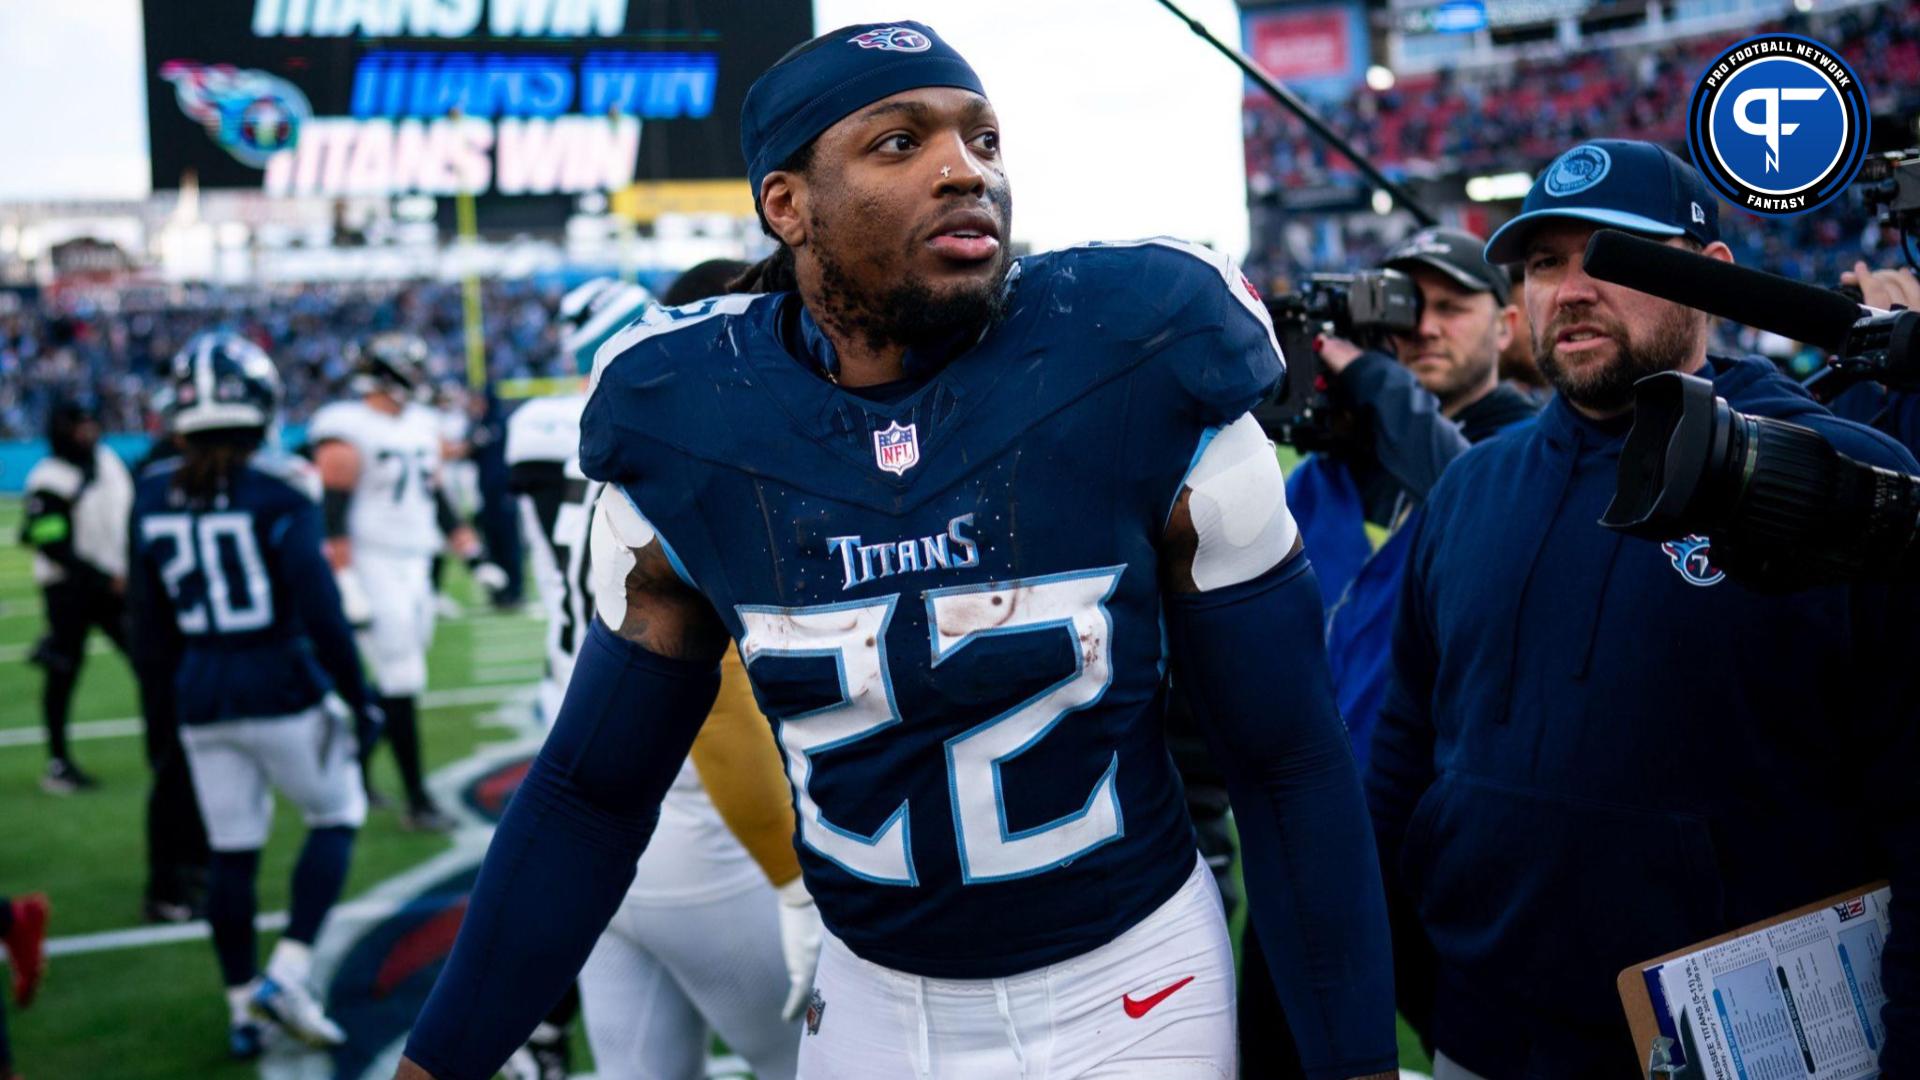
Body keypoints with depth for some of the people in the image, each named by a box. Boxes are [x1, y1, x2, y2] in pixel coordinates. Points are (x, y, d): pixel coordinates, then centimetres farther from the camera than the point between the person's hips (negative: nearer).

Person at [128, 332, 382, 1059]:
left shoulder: (155, 496, 3)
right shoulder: (276, 492, -13)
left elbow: (151, 623, 11)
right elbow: (320, 611, -14)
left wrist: (168, 685, 26)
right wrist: (358, 698, -4)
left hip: (202, 704, 5)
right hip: (283, 690, -5)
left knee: (231, 851, 13)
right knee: (335, 817, 13)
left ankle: (243, 1006, 21)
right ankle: (285, 974, 1)